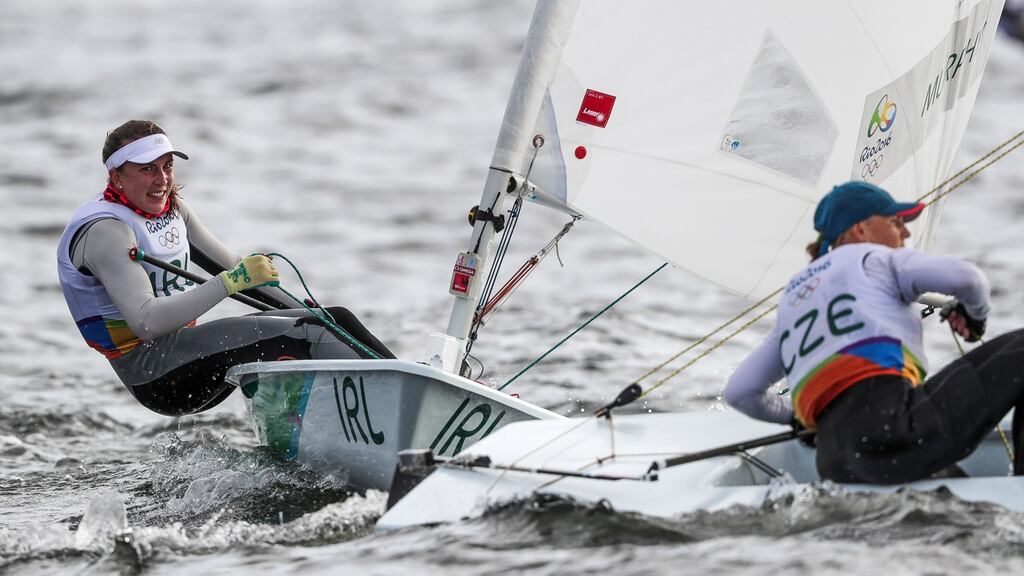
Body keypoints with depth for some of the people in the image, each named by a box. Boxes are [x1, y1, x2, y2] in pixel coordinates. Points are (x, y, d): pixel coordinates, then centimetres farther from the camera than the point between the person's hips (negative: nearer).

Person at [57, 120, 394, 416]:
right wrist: (231, 281, -30)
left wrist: (308, 312, 15)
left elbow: (231, 268, 23)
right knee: (296, 336, -25)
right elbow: (146, 322, -28)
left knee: (336, 320, 0)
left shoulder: (171, 209, 13)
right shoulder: (105, 231, -16)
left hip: (184, 352, 9)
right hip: (153, 374, -9)